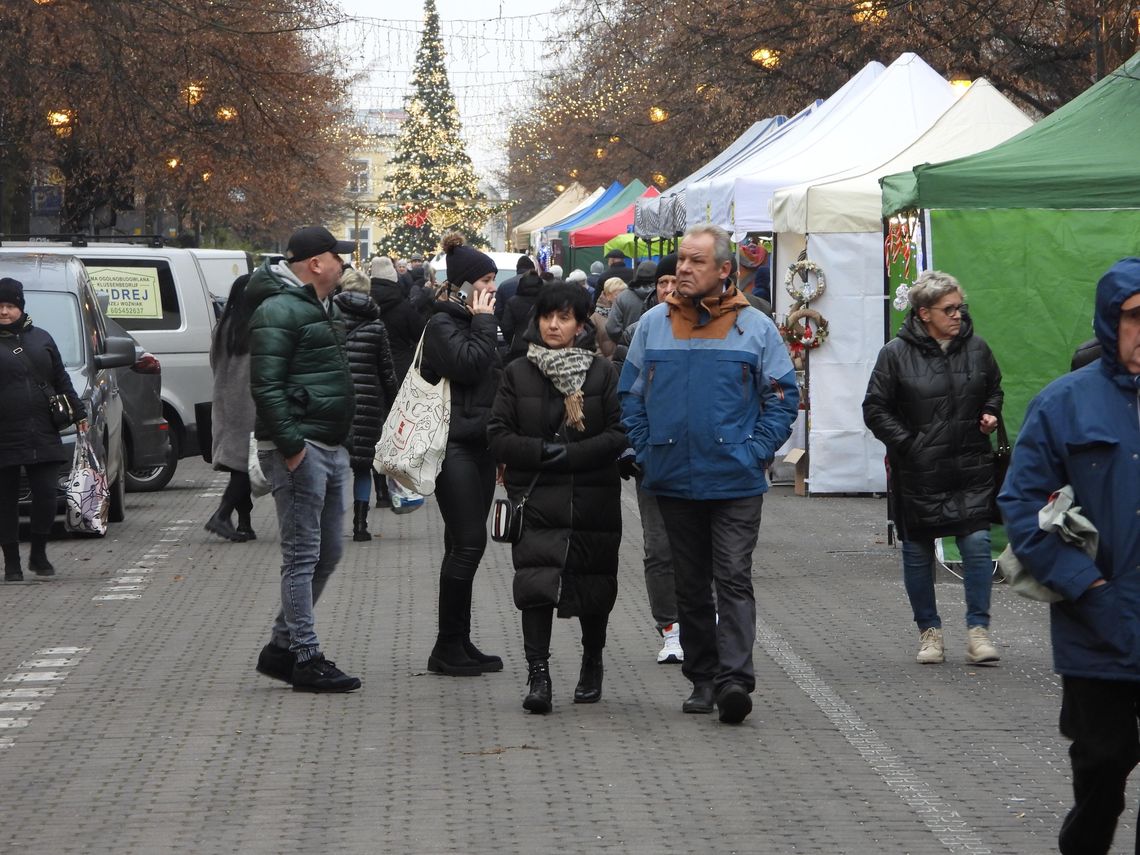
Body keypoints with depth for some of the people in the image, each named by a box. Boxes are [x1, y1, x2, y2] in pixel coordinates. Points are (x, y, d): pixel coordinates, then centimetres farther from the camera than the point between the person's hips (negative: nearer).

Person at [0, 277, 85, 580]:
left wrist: (78, 413, 16)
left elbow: (62, 380, 19)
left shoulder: (41, 339, 13)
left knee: (46, 494, -2)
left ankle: (39, 555, 16)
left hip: (43, 435, 3)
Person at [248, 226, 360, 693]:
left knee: (327, 554, 13)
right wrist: (290, 445, -24)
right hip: (300, 450, -10)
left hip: (332, 448, 10)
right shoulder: (279, 311, -13)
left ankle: (282, 648, 22)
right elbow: (266, 385, -20)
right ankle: (306, 659, -4)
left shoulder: (323, 308, 20)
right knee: (303, 555, -7)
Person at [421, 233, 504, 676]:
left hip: (480, 444, 9)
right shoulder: (442, 324, -9)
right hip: (455, 446, -9)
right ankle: (448, 647, -6)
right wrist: (484, 323, -11)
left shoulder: (476, 322, 19)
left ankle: (459, 643, 14)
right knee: (468, 544, -11)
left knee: (465, 545, 10)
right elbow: (469, 364, -22)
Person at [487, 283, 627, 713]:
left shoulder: (602, 372, 3)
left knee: (594, 587, 11)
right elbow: (498, 435, 1)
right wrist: (543, 451, -14)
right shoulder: (518, 374, 6)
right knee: (535, 582, -15)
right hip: (535, 499, 0)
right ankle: (538, 674, -16)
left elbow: (620, 434, -5)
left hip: (592, 500, 0)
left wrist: (570, 454, -15)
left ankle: (592, 665, 32)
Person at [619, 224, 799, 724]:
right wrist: (646, 450, 1)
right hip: (673, 480, 3)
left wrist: (757, 451, -7)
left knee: (733, 579, -10)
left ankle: (734, 678, -15)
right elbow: (630, 394, 12)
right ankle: (702, 678, 18)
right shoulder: (654, 324, 7)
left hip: (735, 481, -3)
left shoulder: (754, 327, 0)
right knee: (691, 584, 10)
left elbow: (782, 396, 3)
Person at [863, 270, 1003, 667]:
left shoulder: (976, 347, 4)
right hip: (918, 474, -2)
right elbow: (875, 410, -2)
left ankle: (978, 629, 1)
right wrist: (909, 445, -10)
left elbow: (994, 389, 22)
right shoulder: (896, 354, -6)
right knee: (918, 552, 7)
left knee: (977, 544, -7)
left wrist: (990, 414, 2)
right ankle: (929, 630, 20)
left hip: (971, 470, 2)